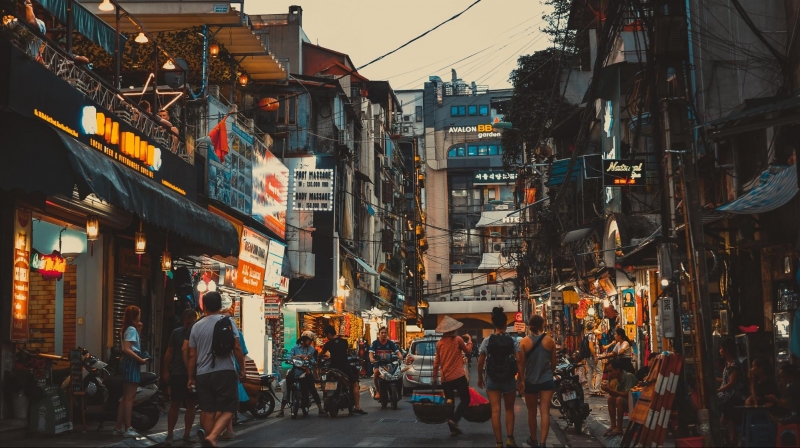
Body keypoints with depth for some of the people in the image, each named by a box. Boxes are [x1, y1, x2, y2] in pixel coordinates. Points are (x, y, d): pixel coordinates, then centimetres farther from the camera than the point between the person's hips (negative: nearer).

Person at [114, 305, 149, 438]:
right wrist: (141, 360, -21)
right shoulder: (132, 329, -13)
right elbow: (127, 349, -24)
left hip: (127, 363, 10)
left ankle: (118, 428, 14)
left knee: (125, 397, 12)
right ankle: (127, 429, -7)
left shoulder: (127, 329, 16)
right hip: (131, 363, -10)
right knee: (129, 398, -8)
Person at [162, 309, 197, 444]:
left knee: (190, 405, 5)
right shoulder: (177, 333, 5)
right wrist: (166, 371, 1)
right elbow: (169, 353, 7)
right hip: (178, 374, 0)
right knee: (175, 404, 2)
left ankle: (187, 434, 12)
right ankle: (170, 434, 6)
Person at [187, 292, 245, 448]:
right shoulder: (227, 321, -1)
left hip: (203, 374, 3)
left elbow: (192, 355, 10)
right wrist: (242, 367, 5)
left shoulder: (197, 326, 8)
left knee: (208, 411, 9)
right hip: (225, 371, -3)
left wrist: (191, 377, 18)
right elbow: (236, 347, -6)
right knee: (227, 410, -2)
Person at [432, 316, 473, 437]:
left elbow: (436, 361, 9)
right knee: (465, 399, 4)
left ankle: (453, 429, 7)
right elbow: (468, 352, 9)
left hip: (445, 378, 5)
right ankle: (454, 420, -15)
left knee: (449, 402, 11)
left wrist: (435, 376, 17)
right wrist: (469, 340, 24)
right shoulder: (457, 339, -5)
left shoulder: (439, 343, 6)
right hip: (458, 375, -5)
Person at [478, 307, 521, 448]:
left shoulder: (487, 341, -4)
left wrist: (480, 378, 11)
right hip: (509, 379, 0)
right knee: (509, 409, 17)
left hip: (492, 379, 0)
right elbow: (519, 361, -11)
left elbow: (480, 362, -2)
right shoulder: (513, 341, -5)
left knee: (495, 411, 3)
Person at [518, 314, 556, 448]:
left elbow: (521, 363, -6)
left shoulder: (524, 342, -7)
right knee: (545, 412, -1)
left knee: (532, 412, 14)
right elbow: (553, 362, 7)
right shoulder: (550, 341, -3)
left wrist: (520, 380, 5)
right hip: (547, 380, 0)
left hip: (531, 381, 0)